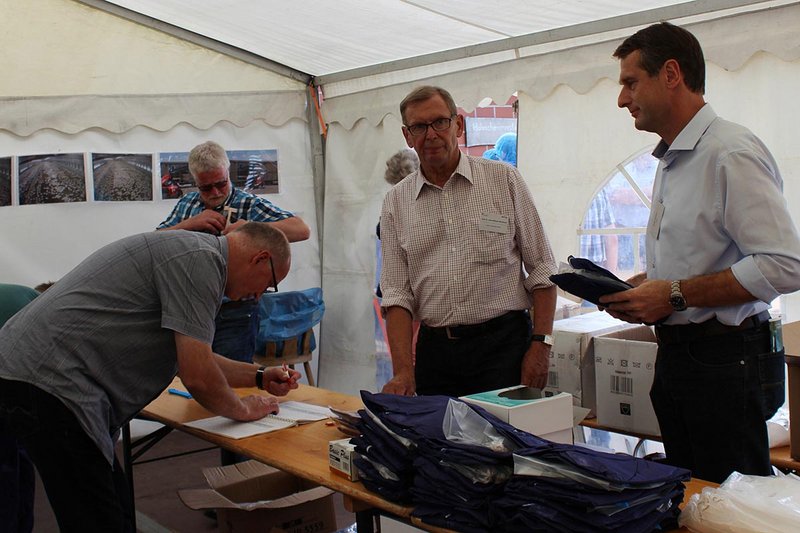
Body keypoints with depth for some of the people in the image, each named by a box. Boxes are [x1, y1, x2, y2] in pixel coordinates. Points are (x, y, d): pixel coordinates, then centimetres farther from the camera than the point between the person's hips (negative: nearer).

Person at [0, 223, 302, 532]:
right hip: (48, 382, -11)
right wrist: (243, 409, 1)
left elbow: (192, 358, 29)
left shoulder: (191, 249, 17)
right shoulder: (200, 258, -15)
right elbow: (196, 376, -18)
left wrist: (259, 377, 31)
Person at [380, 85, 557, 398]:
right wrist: (403, 371, -9)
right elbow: (397, 294, 3)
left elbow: (541, 269, 3)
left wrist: (541, 345, -6)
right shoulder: (396, 202, 7)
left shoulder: (504, 180, 3)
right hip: (435, 349, 2)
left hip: (503, 346, -1)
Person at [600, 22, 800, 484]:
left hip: (725, 357, -9)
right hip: (676, 354, 9)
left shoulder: (731, 152, -15)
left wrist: (675, 295, -21)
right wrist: (638, 289, 6)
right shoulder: (672, 161, 16)